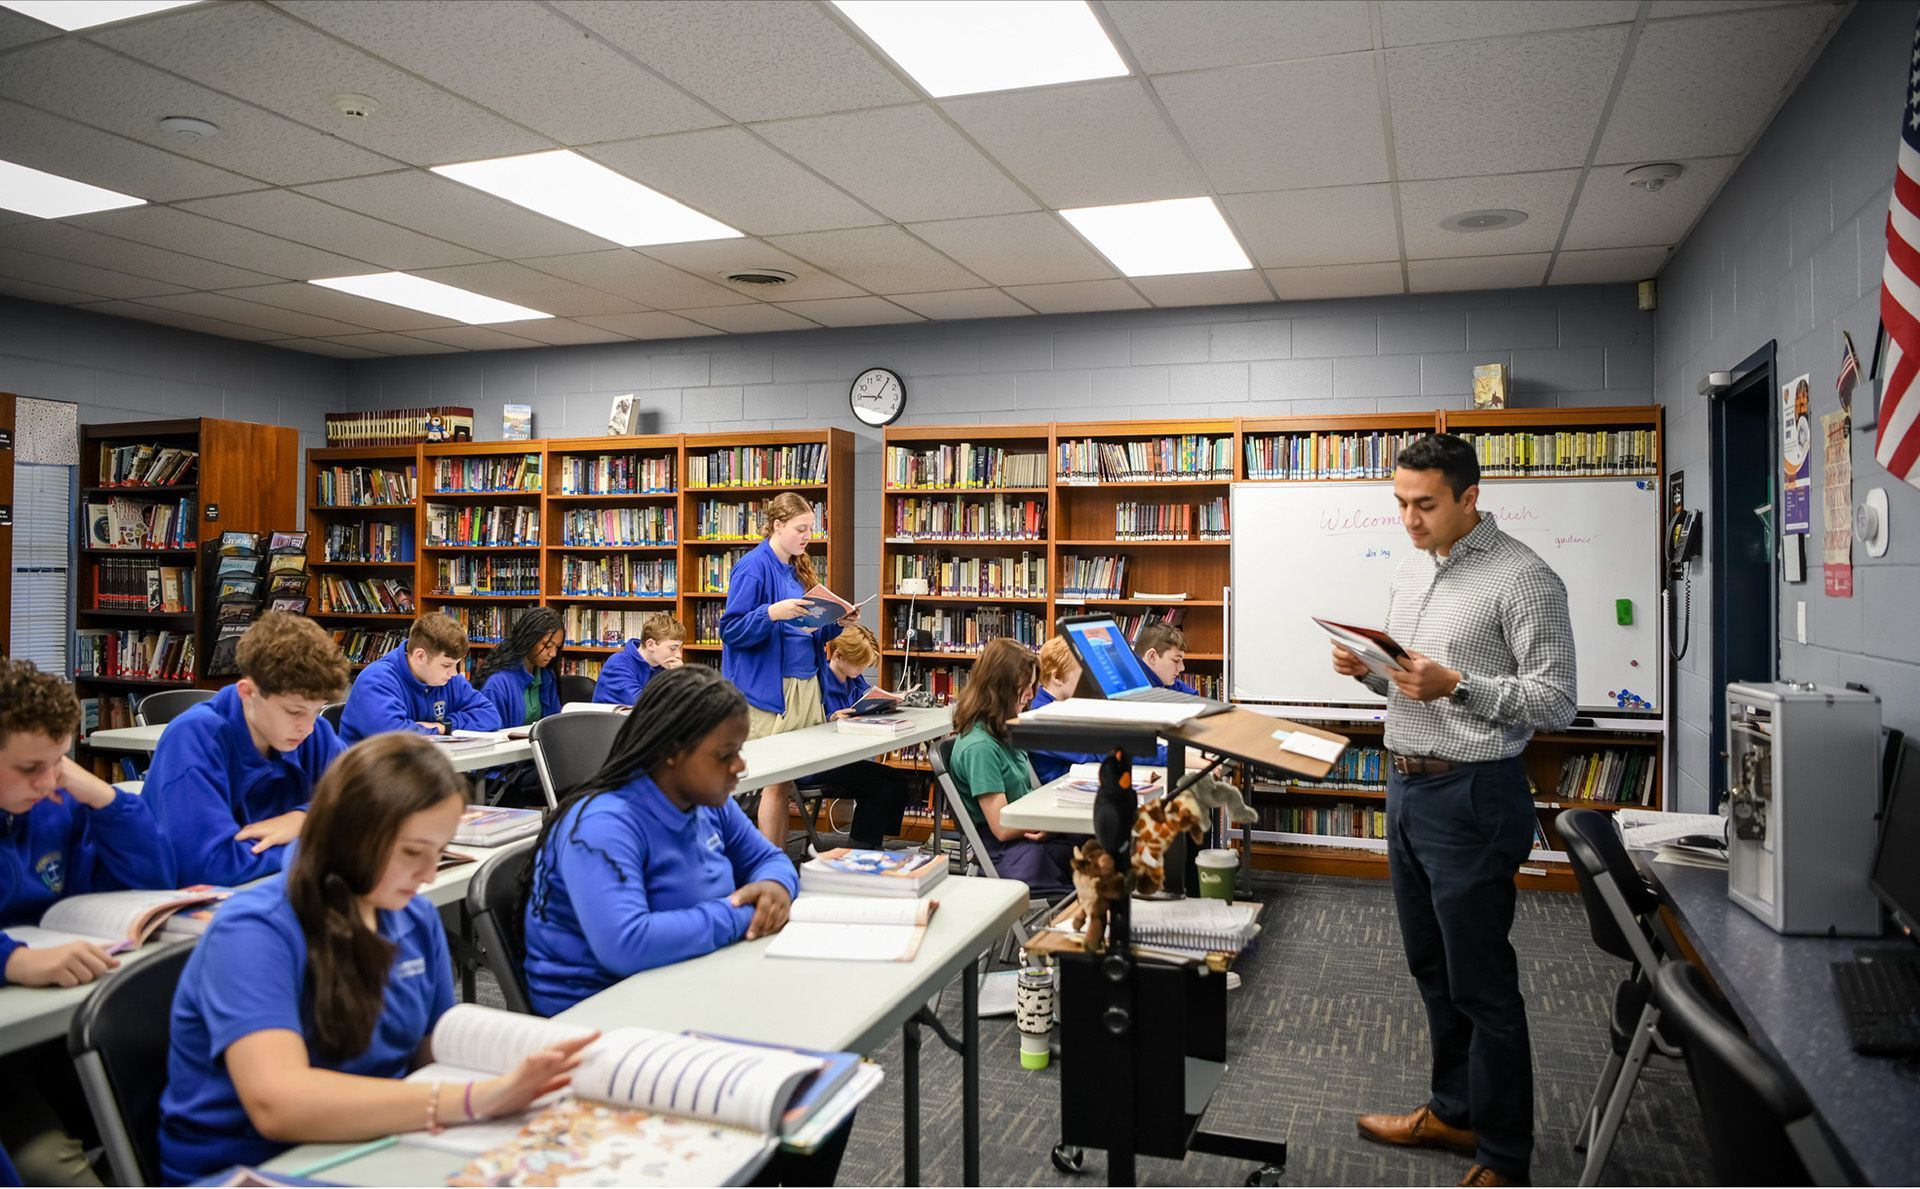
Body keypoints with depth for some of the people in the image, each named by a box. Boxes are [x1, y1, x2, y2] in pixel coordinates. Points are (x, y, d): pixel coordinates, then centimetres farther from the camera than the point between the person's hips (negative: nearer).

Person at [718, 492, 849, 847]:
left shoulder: (798, 568, 16)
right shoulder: (754, 567, -9)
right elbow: (731, 629, -13)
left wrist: (837, 623, 4)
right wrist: (773, 613, -27)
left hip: (805, 685, 8)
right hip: (771, 690, -8)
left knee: (789, 781, 9)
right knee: (777, 783, -4)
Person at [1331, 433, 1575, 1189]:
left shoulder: (1524, 579, -13)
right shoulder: (1410, 571, 11)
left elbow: (1556, 701, -16)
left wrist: (1456, 687, -26)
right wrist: (1369, 670, -1)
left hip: (1472, 795, -8)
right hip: (1406, 786, 8)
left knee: (1482, 985, 2)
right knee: (1432, 968, 19)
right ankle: (1453, 1112, 36)